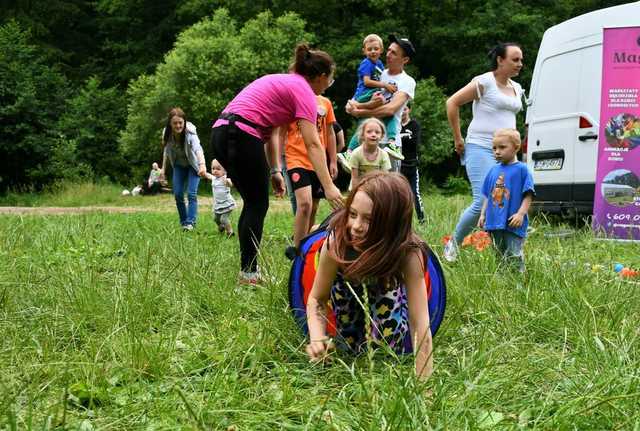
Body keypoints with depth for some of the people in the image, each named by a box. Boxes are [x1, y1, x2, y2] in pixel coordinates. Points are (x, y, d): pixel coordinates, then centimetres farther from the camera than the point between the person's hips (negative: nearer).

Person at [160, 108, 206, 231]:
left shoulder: (190, 133, -33)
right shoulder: (167, 133, -19)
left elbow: (198, 148, -52)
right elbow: (166, 151, 0)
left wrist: (202, 165, -69)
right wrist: (163, 168, 2)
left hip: (193, 165, -4)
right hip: (179, 165, 4)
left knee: (191, 194, -16)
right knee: (178, 194, -1)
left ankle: (190, 222, -15)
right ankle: (183, 222, 11)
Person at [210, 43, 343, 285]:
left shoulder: (283, 82, 24)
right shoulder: (303, 91, -3)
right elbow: (313, 144, -13)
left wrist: (275, 170, 15)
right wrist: (328, 187, -17)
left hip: (221, 132, 9)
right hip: (242, 136, -9)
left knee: (253, 203, 15)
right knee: (258, 205, 1)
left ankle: (248, 270, 19)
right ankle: (248, 273, 3)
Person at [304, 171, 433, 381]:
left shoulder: (408, 253, -40)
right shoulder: (337, 241, -38)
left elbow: (420, 324, -42)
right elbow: (317, 299, -26)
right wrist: (317, 338, -46)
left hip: (389, 295, -2)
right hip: (348, 293, 3)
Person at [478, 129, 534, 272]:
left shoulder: (521, 169, -6)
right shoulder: (494, 170, 11)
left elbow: (528, 195, -10)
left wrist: (520, 213, -20)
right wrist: (483, 214, 15)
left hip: (512, 223, -6)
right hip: (494, 222, 6)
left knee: (514, 255, -9)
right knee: (500, 254, 15)